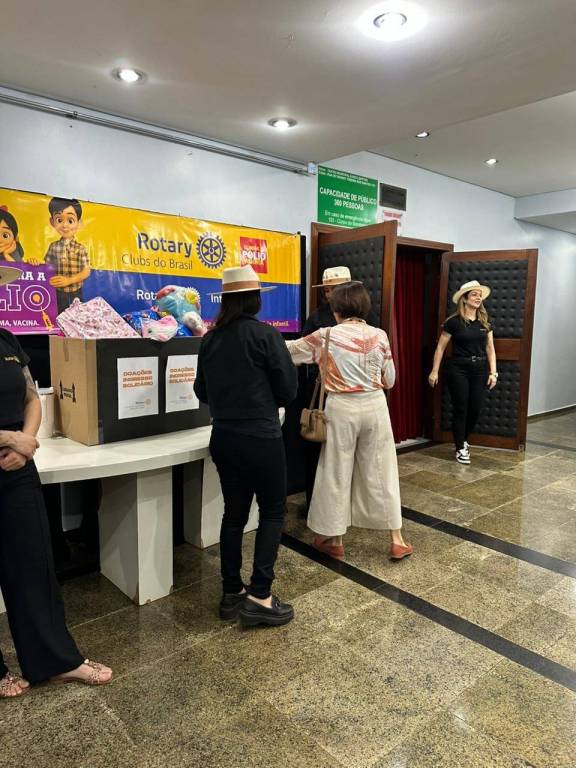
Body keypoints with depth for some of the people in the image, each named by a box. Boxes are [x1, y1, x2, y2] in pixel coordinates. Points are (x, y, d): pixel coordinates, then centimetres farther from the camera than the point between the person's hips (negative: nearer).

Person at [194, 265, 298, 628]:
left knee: (234, 512, 15)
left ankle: (232, 592, 25)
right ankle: (259, 596, 6)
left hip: (223, 438, 6)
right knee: (273, 511, 8)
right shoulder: (266, 335, -13)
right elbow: (288, 389, -8)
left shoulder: (210, 338, 4)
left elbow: (202, 391, 12)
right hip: (261, 439, -6)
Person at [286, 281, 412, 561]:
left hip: (342, 408, -2)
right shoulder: (379, 336, 0)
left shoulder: (327, 336, -6)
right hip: (375, 406, 3)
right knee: (381, 472, 12)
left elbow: (291, 350, 7)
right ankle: (397, 540, 20)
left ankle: (334, 540, 23)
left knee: (337, 473, 10)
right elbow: (389, 380, 7)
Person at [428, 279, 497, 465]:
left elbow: (490, 348, 9)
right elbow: (440, 347, -3)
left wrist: (493, 372, 3)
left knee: (475, 409, 7)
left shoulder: (485, 322, 7)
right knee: (460, 409, 2)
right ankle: (460, 449, 15)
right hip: (458, 369, -4)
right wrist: (434, 371, -5)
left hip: (480, 370, 4)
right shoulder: (454, 322, -6)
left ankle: (463, 440, 32)